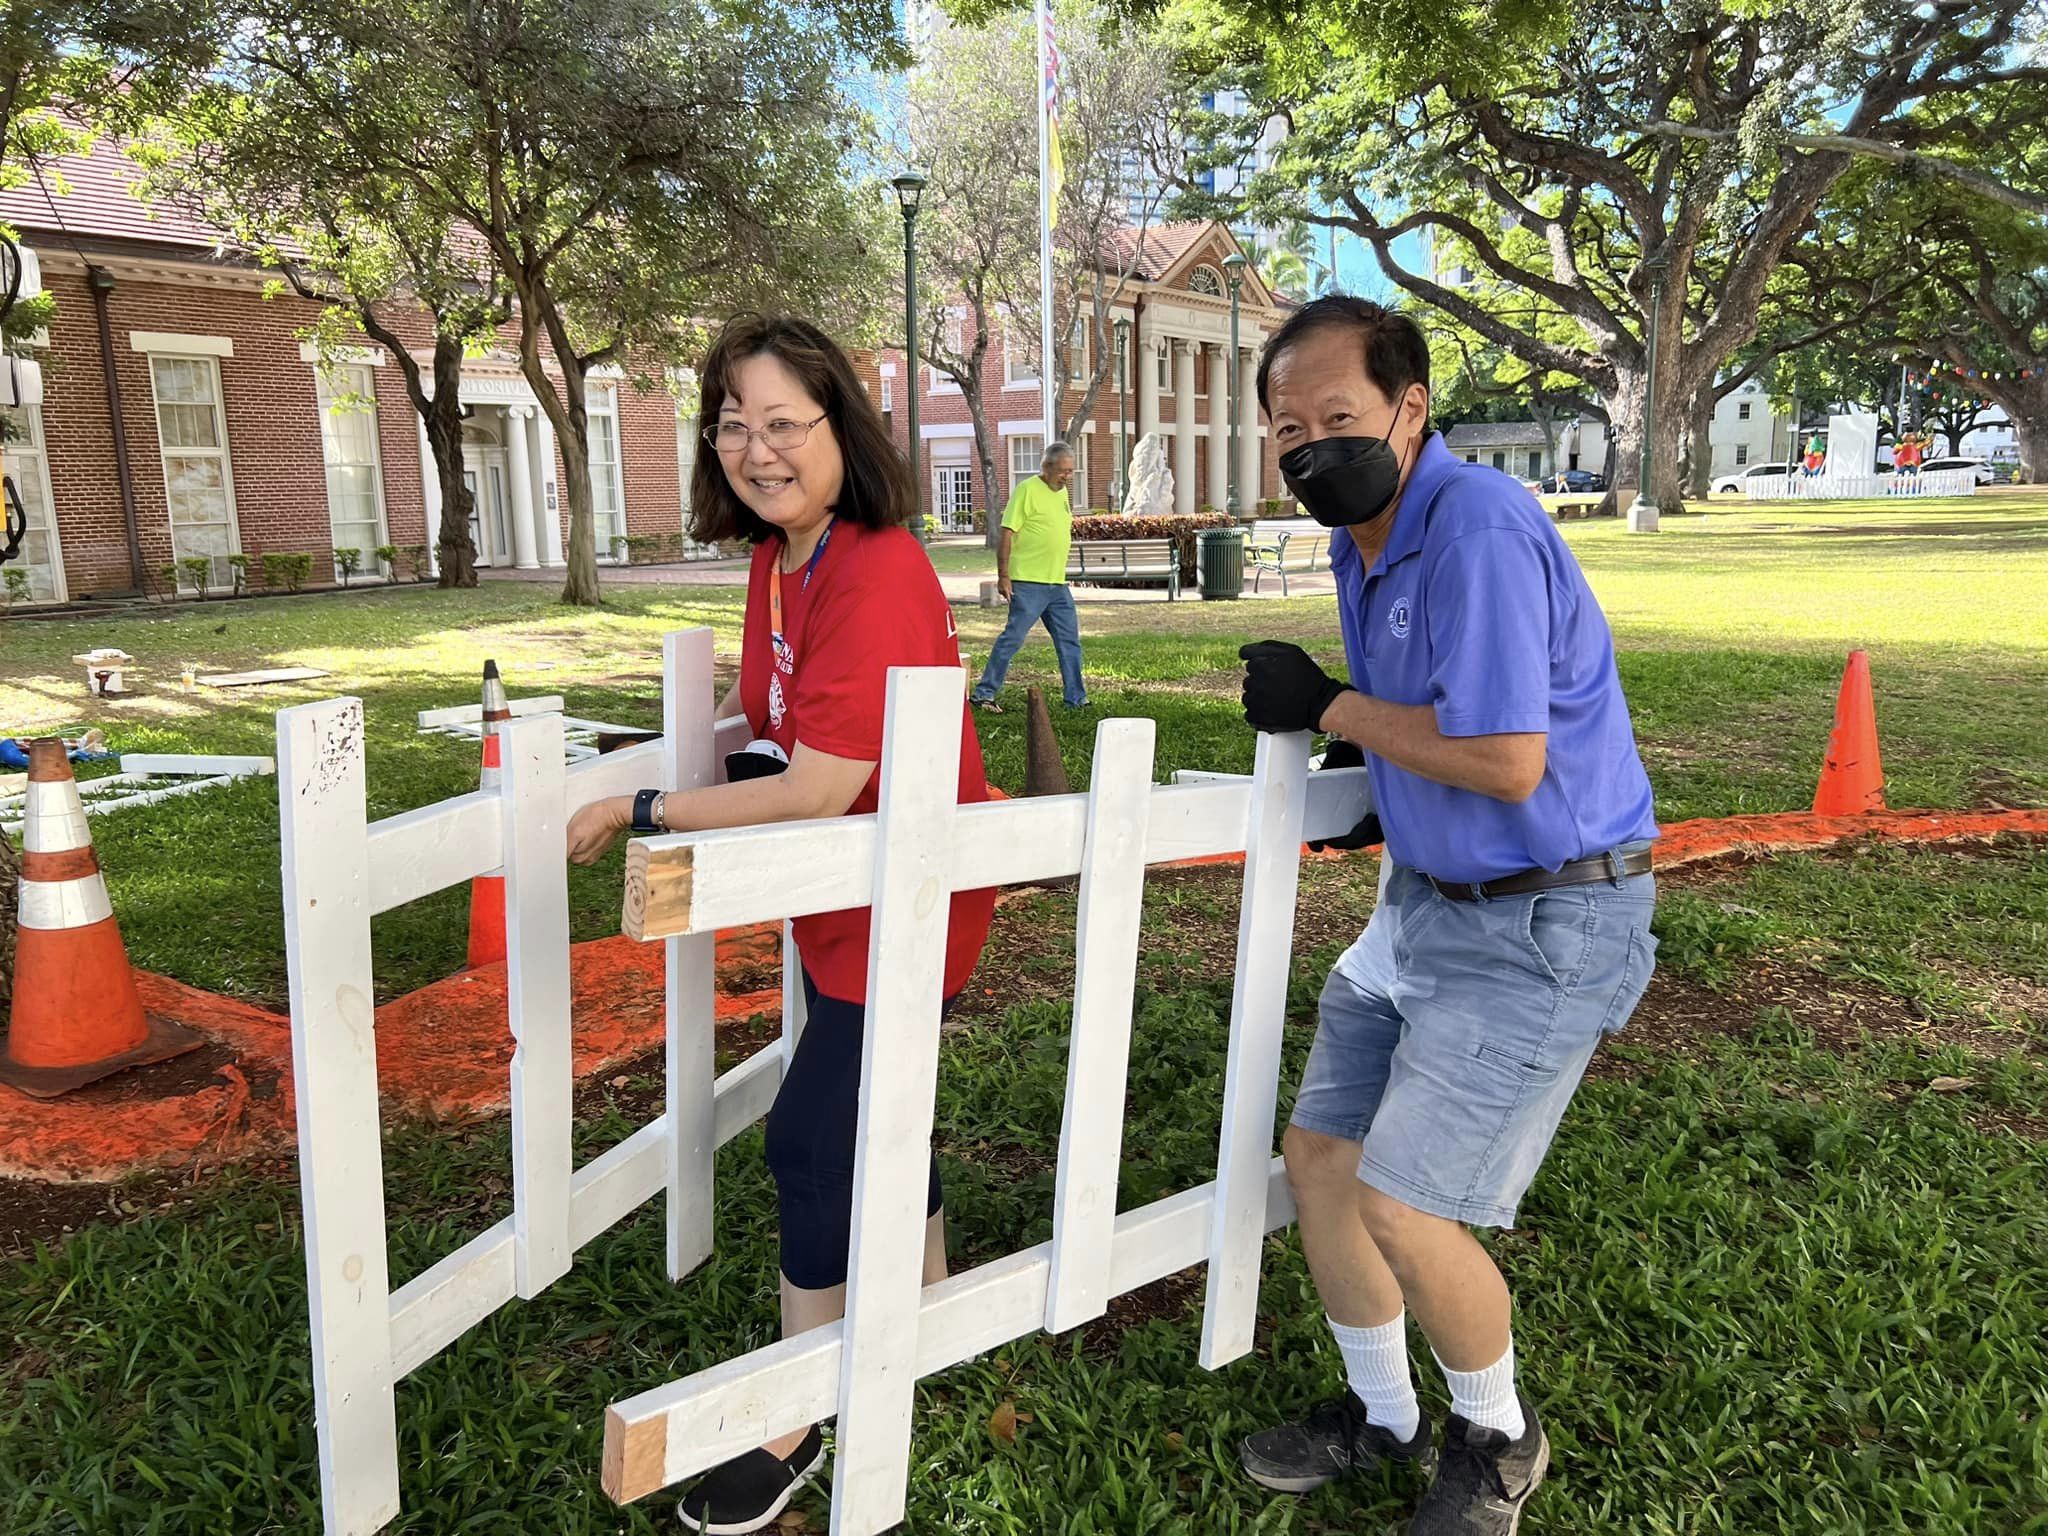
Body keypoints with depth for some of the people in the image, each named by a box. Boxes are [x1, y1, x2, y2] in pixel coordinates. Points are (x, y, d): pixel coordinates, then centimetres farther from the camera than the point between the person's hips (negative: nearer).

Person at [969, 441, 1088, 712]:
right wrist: (1003, 575, -18)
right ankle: (984, 693, 3)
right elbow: (1007, 533, -14)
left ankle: (1076, 699, 17)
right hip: (1028, 582, -8)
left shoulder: (1061, 491, 15)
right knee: (1013, 637, -6)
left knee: (1069, 639, 9)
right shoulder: (1027, 489, -10)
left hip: (1057, 583, 8)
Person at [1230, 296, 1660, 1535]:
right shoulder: (1362, 538, 7)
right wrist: (1366, 765, 5)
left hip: (1545, 924, -9)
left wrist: (1330, 707, -17)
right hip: (1427, 903, 9)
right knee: (1321, 1157, 11)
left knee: (1402, 1207, -7)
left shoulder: (1478, 527, -23)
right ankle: (1382, 1417, 34)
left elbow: (1507, 762, -28)